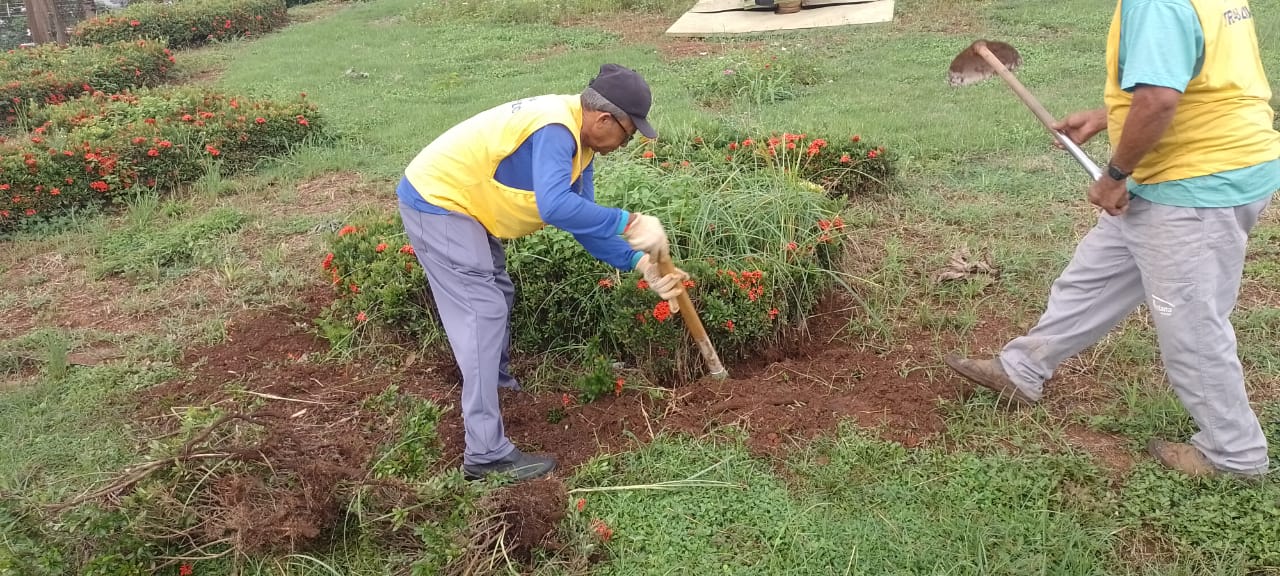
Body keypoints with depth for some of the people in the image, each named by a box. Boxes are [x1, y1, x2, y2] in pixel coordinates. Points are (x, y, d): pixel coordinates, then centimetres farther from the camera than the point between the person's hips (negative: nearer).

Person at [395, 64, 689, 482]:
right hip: (436, 200, -10)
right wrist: (629, 224, -36)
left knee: (498, 296, 23)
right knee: (483, 312, -14)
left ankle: (498, 385, 46)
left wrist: (640, 263, -7)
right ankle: (486, 454, -12)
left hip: (460, 202, 11)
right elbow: (556, 207, -43)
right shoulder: (555, 129, -27)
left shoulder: (578, 141, 4)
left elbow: (584, 222, 3)